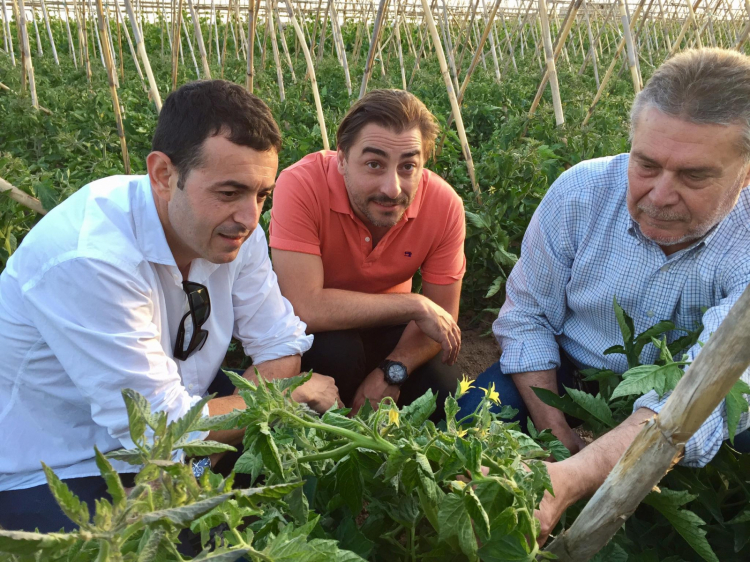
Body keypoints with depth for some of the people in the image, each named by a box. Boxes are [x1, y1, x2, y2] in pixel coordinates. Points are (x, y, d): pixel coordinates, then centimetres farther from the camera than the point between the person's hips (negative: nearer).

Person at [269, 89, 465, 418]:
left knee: (447, 394, -18)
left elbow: (443, 317, -11)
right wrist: (414, 305, -31)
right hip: (314, 330, -2)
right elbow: (304, 308, -37)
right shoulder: (301, 186, -30)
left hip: (387, 327, 3)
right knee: (335, 350, -33)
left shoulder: (445, 205, -20)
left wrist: (391, 373, -29)